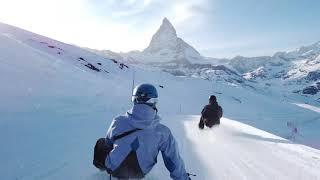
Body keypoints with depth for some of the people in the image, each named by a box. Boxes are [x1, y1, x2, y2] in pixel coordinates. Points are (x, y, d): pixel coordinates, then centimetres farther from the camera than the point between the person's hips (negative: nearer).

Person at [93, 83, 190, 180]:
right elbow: (174, 160, -13)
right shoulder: (163, 132, -23)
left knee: (101, 142, 24)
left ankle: (101, 165, 48)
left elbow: (108, 142, 1)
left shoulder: (118, 122, -20)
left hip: (114, 169, 0)